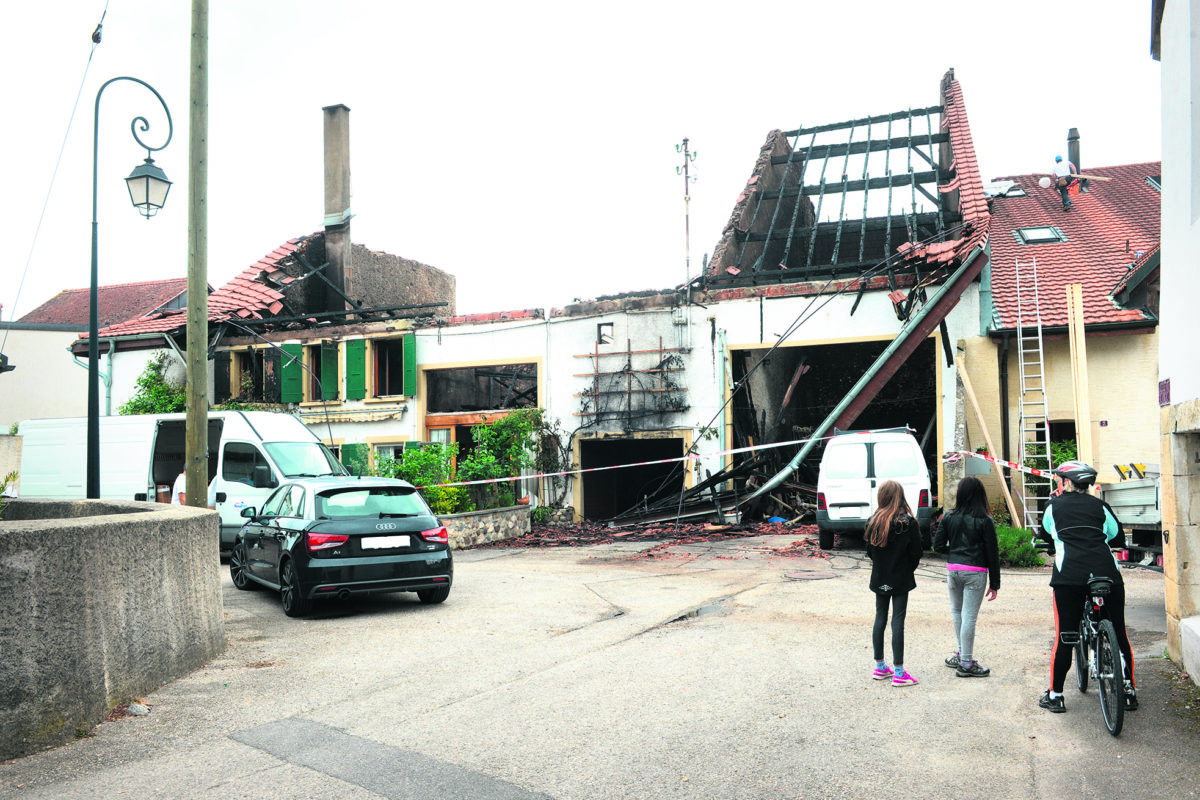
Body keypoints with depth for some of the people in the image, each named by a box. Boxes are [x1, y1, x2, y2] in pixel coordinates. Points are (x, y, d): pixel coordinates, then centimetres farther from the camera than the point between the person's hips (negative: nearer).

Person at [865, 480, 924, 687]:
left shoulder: (873, 521, -4)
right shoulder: (909, 523, -13)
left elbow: (869, 550, 3)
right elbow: (915, 553, -9)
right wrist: (908, 570, 8)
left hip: (880, 580, 3)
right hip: (900, 580, -3)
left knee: (880, 619, 13)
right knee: (898, 621, -1)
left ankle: (880, 667, 22)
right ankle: (899, 673, 1)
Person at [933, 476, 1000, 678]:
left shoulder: (949, 518, 2)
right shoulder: (984, 521, -6)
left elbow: (938, 545, 1)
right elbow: (992, 553, -4)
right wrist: (994, 584, 1)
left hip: (953, 570, 3)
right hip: (975, 573, -3)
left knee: (956, 612, 18)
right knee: (969, 617, -1)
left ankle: (962, 654, 24)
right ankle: (966, 663, 4)